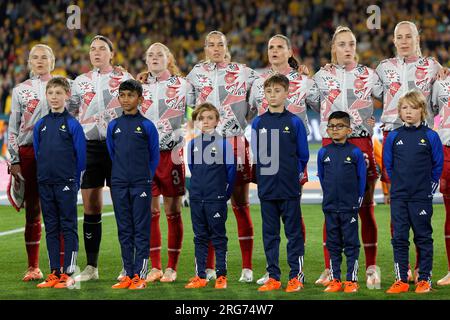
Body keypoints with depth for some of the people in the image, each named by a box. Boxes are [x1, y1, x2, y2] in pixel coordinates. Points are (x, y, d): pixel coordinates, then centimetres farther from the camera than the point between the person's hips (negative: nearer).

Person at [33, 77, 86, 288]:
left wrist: (73, 180, 1)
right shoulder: (40, 125, 8)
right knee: (51, 229, 8)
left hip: (66, 184, -5)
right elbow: (37, 154, 15)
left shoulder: (73, 124, -5)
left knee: (68, 228, -1)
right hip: (45, 184, 5)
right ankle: (54, 273, 12)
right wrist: (43, 176, 11)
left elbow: (81, 157, -3)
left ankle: (68, 273, 0)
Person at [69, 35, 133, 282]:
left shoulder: (124, 79, 5)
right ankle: (91, 267, 9)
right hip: (89, 146, 3)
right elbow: (69, 115, 18)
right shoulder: (81, 82, 13)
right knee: (91, 208, 3)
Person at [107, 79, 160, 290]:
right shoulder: (113, 126, 8)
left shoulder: (147, 126, -2)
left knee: (141, 231, -3)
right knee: (124, 231, 6)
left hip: (140, 185, -4)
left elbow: (154, 156, 5)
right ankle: (128, 274, 11)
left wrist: (145, 177, 8)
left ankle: (140, 275, -2)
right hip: (119, 186, 4)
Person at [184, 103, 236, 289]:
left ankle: (221, 276, 8)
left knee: (218, 237, 2)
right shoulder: (193, 144, 5)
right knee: (200, 237, 9)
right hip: (196, 198, 4)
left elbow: (231, 171, -3)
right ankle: (200, 276, 13)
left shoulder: (223, 143, -6)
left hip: (216, 199, -4)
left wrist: (226, 193, 1)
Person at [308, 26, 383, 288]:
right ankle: (329, 269, 6)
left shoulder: (369, 75, 9)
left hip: (362, 144, 0)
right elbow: (312, 104, 16)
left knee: (366, 207, 0)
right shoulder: (322, 77, 11)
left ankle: (372, 268, 5)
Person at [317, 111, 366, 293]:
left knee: (351, 244, 1)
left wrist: (357, 200, 2)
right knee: (333, 245, 9)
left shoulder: (355, 152, -5)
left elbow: (361, 178, 1)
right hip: (330, 208, 3)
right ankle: (335, 280, 14)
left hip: (349, 208, -3)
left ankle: (352, 280, 5)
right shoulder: (323, 153, 3)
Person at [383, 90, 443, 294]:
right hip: (399, 197, 3)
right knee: (399, 238, 4)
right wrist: (397, 183, 11)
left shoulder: (430, 136, -3)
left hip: (422, 197, -2)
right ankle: (401, 280, 10)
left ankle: (424, 279, 11)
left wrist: (430, 187, 2)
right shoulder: (393, 136, 3)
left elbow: (438, 165, 3)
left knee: (423, 238, 4)